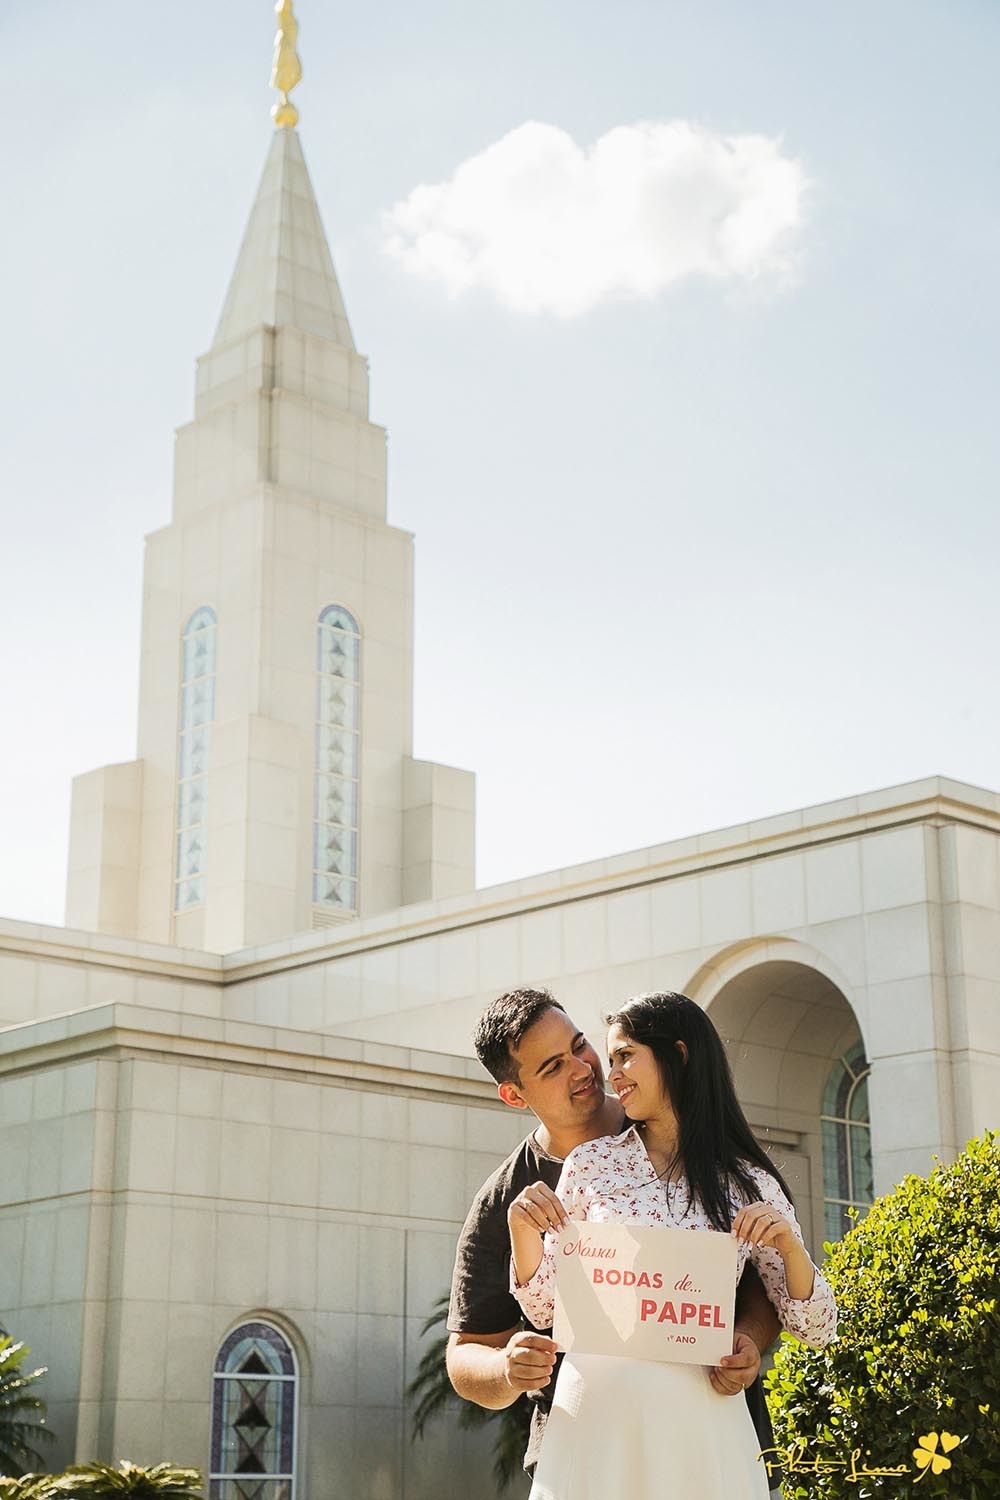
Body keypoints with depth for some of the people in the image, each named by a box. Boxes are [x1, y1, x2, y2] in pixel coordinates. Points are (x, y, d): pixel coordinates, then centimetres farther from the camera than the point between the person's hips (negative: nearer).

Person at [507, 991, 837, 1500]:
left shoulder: (749, 1184, 4)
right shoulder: (590, 1163, 5)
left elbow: (817, 1330, 4)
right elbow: (543, 1307, 7)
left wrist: (789, 1244, -13)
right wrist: (522, 1229, -10)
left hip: (700, 1420, 0)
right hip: (597, 1410, 1)